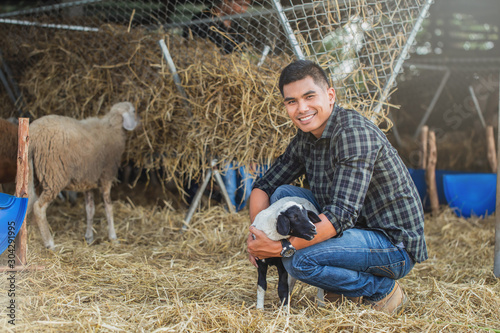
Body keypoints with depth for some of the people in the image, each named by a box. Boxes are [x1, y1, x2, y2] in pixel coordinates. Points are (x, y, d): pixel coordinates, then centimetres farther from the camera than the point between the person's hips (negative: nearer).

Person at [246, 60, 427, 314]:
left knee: (298, 260, -26)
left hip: (395, 245, -9)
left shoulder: (355, 133, -24)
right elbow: (264, 186, 10)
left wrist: (281, 248, -30)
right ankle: (342, 287, 6)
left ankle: (382, 290, -2)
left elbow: (342, 214, -31)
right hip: (358, 231, 9)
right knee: (283, 195, 0)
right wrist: (257, 232, -9)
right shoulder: (305, 138, 4)